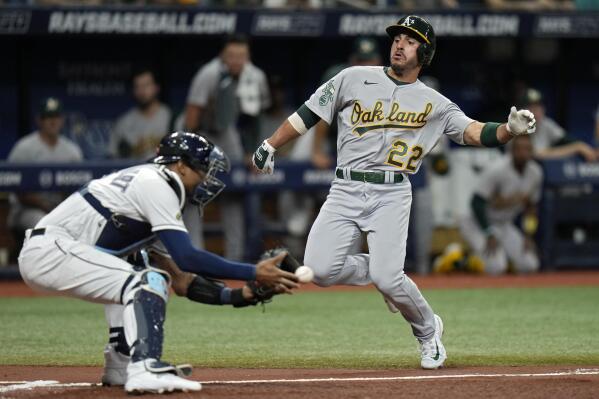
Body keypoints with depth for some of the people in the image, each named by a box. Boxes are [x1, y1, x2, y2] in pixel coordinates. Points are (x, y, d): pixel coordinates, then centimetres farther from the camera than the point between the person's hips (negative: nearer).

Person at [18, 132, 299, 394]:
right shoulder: (155, 183, -9)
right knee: (147, 283, -20)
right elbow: (186, 258, -20)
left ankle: (121, 367, 16)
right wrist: (253, 273, -20)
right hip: (50, 249, -11)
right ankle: (144, 369, -33)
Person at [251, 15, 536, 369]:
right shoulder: (354, 79, 8)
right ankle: (383, 274, 17)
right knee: (320, 270, -14)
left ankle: (428, 330, 12)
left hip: (391, 194, -2)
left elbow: (475, 133, -2)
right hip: (345, 190, 2)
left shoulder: (435, 104, 7)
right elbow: (309, 114, 11)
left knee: (387, 278, -18)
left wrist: (511, 129, -21)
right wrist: (270, 146, 9)